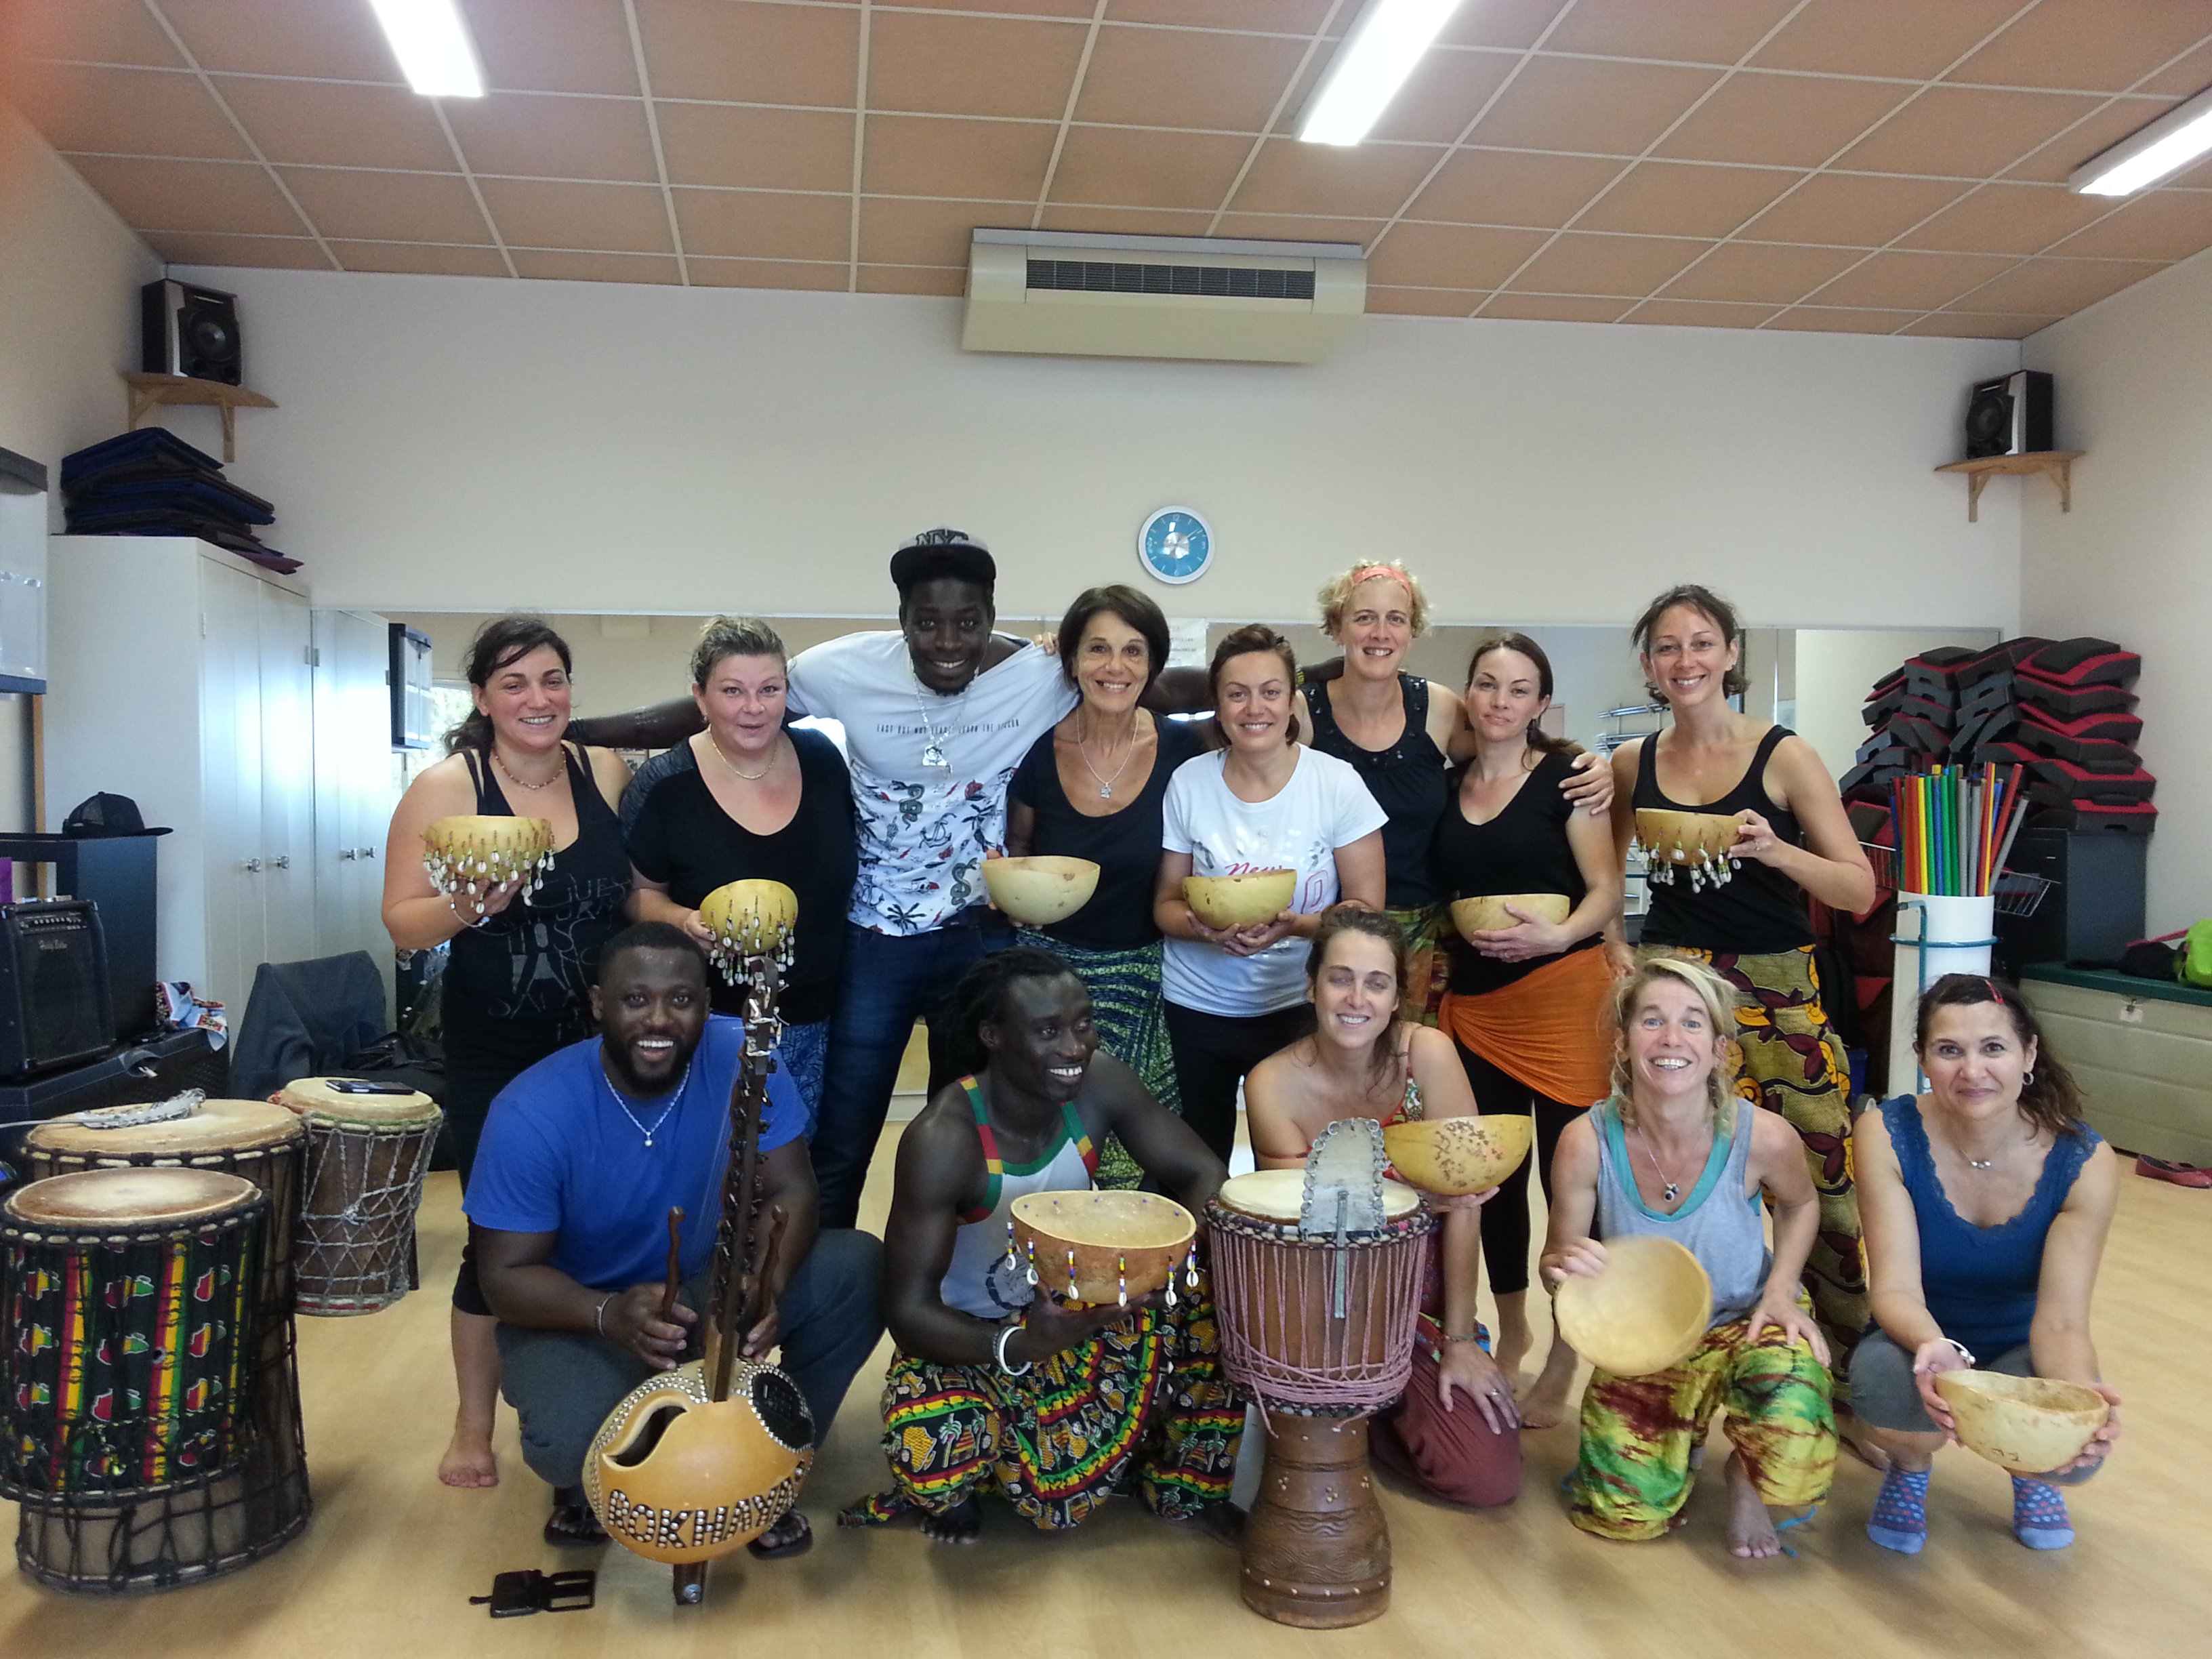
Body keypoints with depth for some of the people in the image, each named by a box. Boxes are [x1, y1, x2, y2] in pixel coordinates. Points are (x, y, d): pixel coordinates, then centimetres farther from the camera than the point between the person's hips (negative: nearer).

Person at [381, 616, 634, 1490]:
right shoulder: (446, 787, -7)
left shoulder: (606, 772, 2)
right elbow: (403, 922, -8)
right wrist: (471, 906, -27)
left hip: (601, 1042, 3)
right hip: (494, 1052, -2)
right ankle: (474, 1425, 27)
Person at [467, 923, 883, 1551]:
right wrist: (609, 1314, -38)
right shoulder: (532, 1114, -24)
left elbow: (790, 1191, -16)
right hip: (577, 1310, -3)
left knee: (860, 1269, -20)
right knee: (569, 1441, -34)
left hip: (710, 1287, 3)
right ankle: (592, 1487, 8)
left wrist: (767, 1282, -38)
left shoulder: (743, 1058, -19)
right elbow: (506, 1274, -18)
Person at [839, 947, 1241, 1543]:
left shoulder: (1100, 1082, -15)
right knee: (929, 1448, -36)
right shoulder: (942, 1139, -29)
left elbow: (1204, 1175, -11)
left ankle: (1187, 1481, 6)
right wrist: (1018, 1345, -45)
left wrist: (1180, 1256, -34)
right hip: (971, 1337, -4)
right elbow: (909, 1310, -27)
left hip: (1080, 1307, 5)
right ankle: (959, 1487, 5)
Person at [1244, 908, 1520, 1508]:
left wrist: (1459, 1340, -14)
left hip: (1418, 1296, 1)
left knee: (1491, 1478, -11)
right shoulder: (1272, 1086, -15)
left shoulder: (1428, 1053, -14)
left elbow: (1462, 1197, -13)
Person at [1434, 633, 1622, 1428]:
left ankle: (1562, 1367, 10)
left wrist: (1556, 935, -23)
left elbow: (1605, 890, -6)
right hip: (1475, 1003, 5)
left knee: (1569, 1172, -4)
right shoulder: (1448, 786, 10)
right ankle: (1512, 1331, 31)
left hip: (1562, 996, -4)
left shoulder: (1564, 775, -2)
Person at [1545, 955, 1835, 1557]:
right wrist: (1565, 1264, -35)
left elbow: (1800, 1204, 3)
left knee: (1793, 1477, -27)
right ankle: (1686, 1435, 29)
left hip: (1748, 1321, -1)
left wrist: (1781, 1289, -12)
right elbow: (1555, 1264, -11)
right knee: (1624, 1515, -4)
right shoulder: (1587, 1142, -24)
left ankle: (1744, 1472, 12)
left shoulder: (1762, 1136, -23)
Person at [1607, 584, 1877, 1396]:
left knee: (1816, 1178, -4)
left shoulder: (1783, 756, -4)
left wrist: (1774, 849, -22)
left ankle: (1853, 1358, 17)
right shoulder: (1632, 765, 5)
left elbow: (1860, 890, -6)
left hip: (1775, 992, -2)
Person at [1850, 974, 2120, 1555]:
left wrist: (2082, 1394, -45)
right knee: (1886, 1380, -36)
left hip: (2018, 1353, 1)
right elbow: (1896, 1288, -24)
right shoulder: (1886, 1136, -20)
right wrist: (1934, 1348, -48)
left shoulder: (2084, 1162, -17)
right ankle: (1911, 1467, 4)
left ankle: (2031, 1476, 10)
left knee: (2082, 1444, -31)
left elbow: (2061, 1320, -22)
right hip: (1919, 1341, -1)